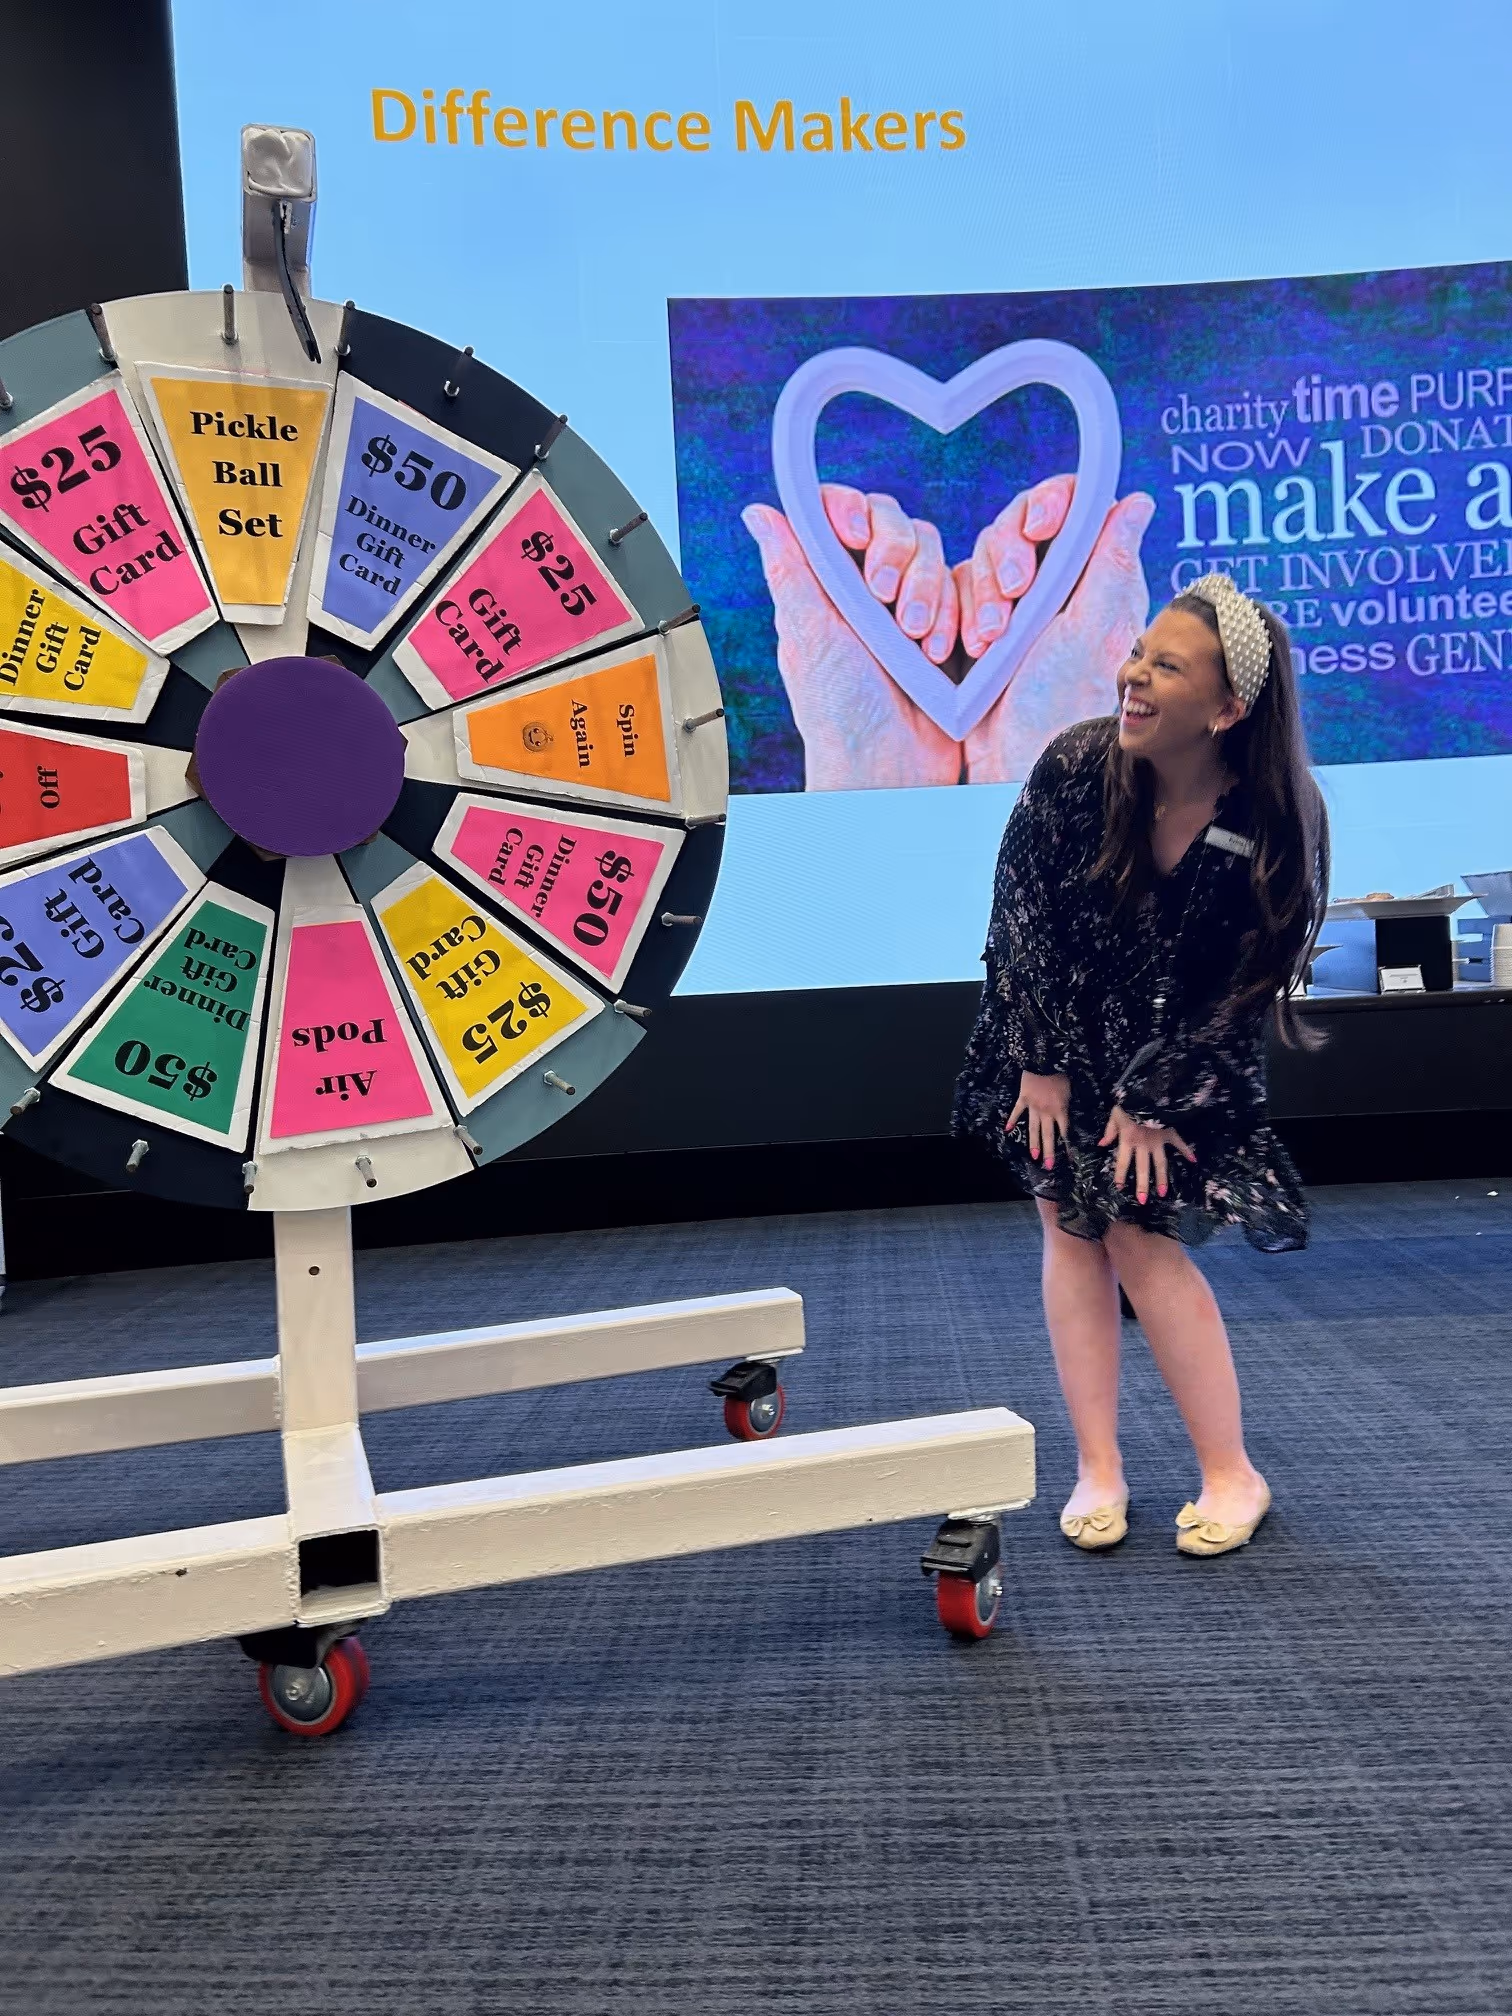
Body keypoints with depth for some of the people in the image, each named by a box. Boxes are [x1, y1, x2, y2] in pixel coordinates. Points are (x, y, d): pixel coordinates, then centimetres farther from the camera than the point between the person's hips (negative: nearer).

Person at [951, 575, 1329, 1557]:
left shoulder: (1279, 820, -23)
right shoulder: (1077, 763, -21)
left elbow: (1250, 985, -14)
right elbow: (1019, 913, -12)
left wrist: (1154, 1096, -13)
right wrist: (1041, 1064, -9)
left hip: (1181, 1052, -2)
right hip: (1060, 1033, 2)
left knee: (1142, 1234, -7)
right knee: (1071, 1226, 1)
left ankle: (1232, 1474, 9)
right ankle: (1098, 1472, 11)